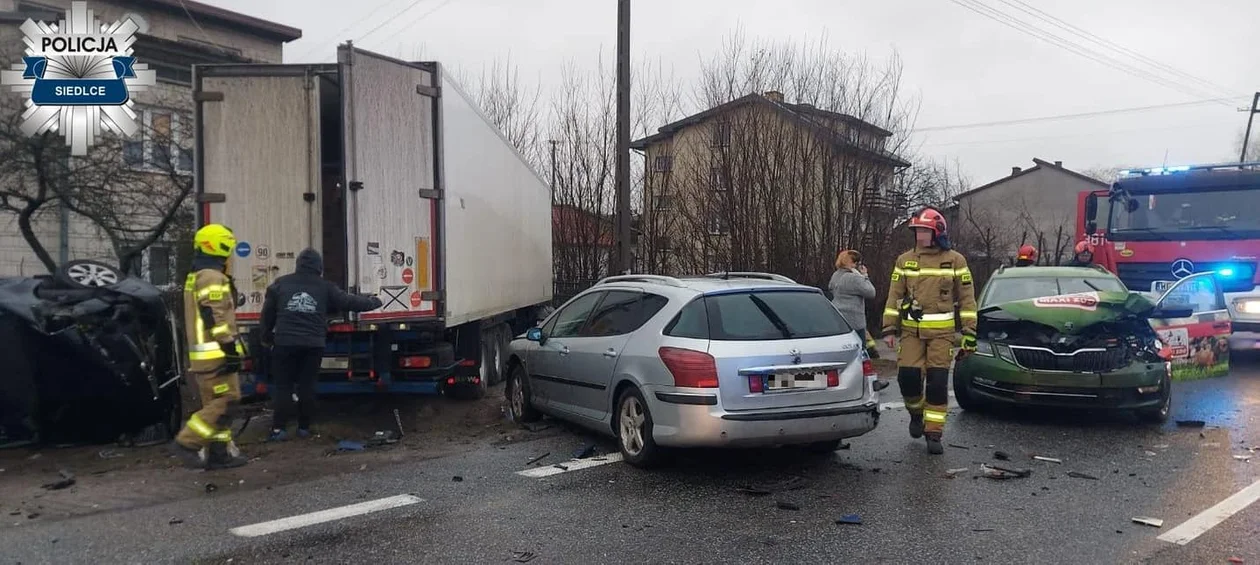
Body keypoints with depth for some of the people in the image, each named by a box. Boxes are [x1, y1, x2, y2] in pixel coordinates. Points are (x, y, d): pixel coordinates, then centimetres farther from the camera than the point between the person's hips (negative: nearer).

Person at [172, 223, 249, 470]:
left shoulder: (194, 278, 21)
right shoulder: (213, 278, -13)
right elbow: (216, 318, -20)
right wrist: (231, 349, -21)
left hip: (202, 353, 10)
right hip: (216, 353, -10)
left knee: (215, 403, 11)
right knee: (227, 401, -7)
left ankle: (219, 453, 13)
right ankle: (189, 441, -8)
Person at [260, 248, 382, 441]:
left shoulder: (281, 284, 7)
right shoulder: (325, 287, 4)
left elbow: (268, 312, 10)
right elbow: (349, 302, 7)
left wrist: (267, 336, 23)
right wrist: (373, 302, 22)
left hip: (285, 343, 0)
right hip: (313, 345, 0)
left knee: (283, 386, 6)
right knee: (307, 386, 9)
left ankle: (278, 428, 1)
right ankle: (304, 427, 14)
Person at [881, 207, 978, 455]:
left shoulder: (955, 261, 2)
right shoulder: (904, 260, 7)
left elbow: (967, 298, 4)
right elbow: (894, 297, 9)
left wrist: (969, 333, 0)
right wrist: (889, 328, 3)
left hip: (942, 332, -1)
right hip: (911, 330, 2)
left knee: (937, 383, -3)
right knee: (908, 376, -7)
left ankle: (934, 433, 8)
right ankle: (916, 413, 24)